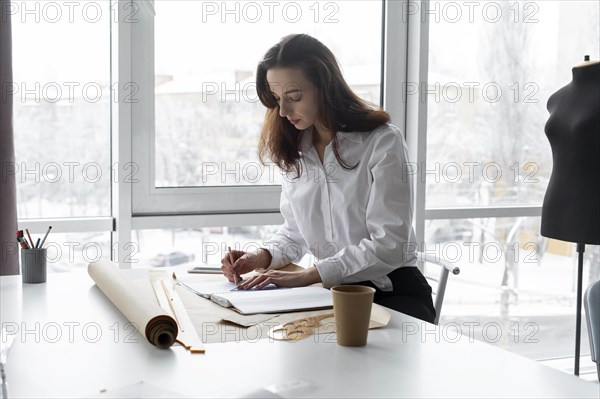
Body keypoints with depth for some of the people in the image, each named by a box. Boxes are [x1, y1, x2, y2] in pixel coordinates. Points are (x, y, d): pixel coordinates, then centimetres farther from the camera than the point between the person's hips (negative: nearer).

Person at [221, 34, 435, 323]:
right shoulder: (294, 150, 9)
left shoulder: (382, 142, -11)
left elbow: (388, 244, -16)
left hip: (392, 293, -6)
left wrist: (307, 275, -21)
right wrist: (263, 257, -5)